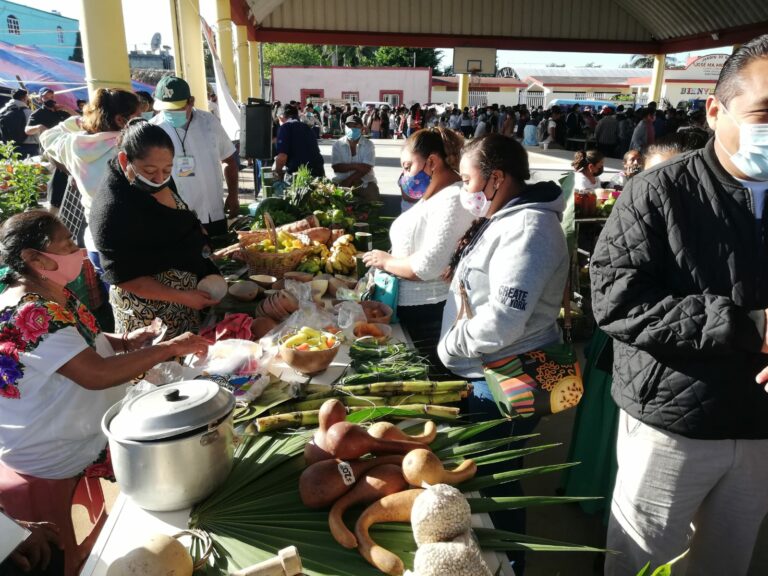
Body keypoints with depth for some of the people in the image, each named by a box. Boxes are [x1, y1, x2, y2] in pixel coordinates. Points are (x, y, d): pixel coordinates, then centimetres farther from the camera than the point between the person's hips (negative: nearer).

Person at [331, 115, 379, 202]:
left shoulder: (368, 144, -2)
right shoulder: (338, 144, 1)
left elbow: (366, 168, -12)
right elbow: (336, 167, -9)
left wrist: (348, 181, -21)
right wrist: (356, 166, -21)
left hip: (364, 182, 0)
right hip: (342, 181, 0)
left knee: (372, 195, -25)